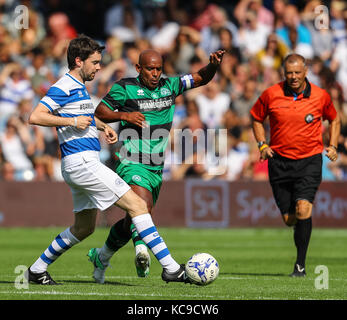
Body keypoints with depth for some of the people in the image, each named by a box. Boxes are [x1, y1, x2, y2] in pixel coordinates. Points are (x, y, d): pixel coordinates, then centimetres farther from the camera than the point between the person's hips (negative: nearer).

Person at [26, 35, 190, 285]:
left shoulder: (79, 87, 20)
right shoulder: (64, 87, -10)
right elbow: (35, 117, -20)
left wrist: (103, 126, 25)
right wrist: (72, 122, -19)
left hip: (83, 164, 11)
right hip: (81, 162, -11)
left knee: (84, 228, 17)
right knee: (137, 205, -13)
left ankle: (37, 270, 22)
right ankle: (171, 268, -15)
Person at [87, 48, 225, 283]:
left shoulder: (169, 86, 10)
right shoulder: (125, 88, -3)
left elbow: (201, 78, 9)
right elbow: (99, 112, 3)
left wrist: (213, 65, -11)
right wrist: (124, 115, -14)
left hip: (157, 167, 6)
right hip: (132, 163, -6)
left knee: (132, 221, 13)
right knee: (144, 204, -32)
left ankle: (101, 257, 29)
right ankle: (141, 248, -46)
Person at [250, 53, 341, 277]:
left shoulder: (321, 96, -2)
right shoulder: (271, 95, -2)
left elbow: (334, 119, 18)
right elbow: (257, 118, 15)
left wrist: (333, 146, 6)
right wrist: (263, 145, 4)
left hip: (310, 160, -2)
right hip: (280, 161, 2)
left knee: (303, 208, -21)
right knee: (289, 219, 1)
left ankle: (301, 264, -15)